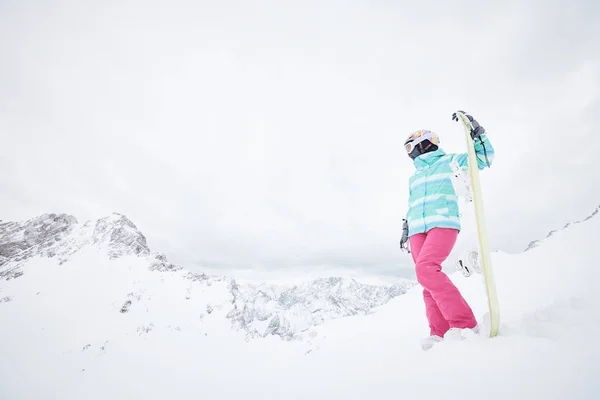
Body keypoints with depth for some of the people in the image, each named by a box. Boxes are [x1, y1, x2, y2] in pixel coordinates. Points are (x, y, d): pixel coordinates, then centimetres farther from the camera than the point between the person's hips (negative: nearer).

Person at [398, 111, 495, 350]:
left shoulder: (448, 161, 12)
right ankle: (439, 332, -2)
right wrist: (405, 231, 26)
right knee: (428, 280, -4)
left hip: (444, 224, -6)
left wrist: (476, 131, -5)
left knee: (426, 269, -28)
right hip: (418, 230, 7)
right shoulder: (414, 177, 29)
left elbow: (483, 159, 5)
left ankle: (464, 323, -25)